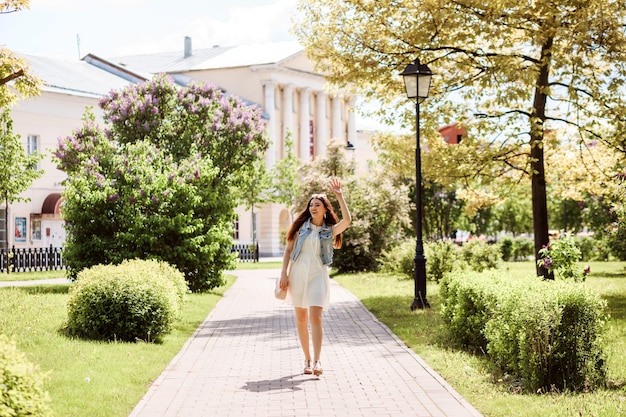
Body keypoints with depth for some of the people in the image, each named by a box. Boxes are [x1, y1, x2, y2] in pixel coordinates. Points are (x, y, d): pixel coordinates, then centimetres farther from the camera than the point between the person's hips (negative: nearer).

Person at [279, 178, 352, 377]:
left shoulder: (330, 230, 3)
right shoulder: (301, 226, 6)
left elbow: (347, 220, -15)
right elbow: (288, 250, 7)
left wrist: (339, 196, -15)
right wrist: (284, 274, -1)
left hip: (318, 275, -2)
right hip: (298, 274, 2)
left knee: (315, 317, -14)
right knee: (301, 318, 6)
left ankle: (317, 361, -16)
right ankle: (307, 360, 15)